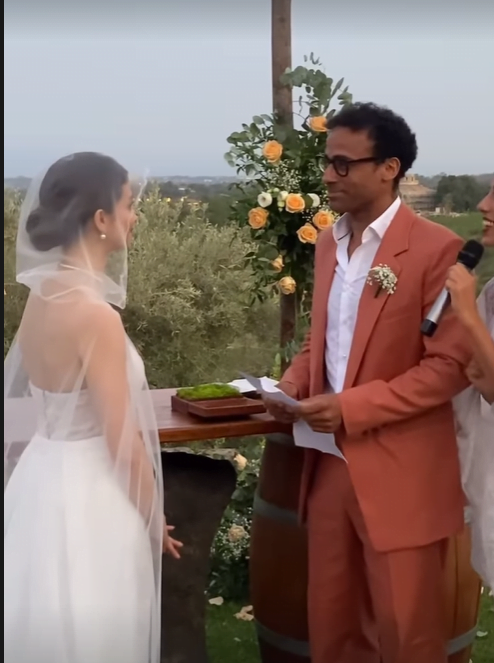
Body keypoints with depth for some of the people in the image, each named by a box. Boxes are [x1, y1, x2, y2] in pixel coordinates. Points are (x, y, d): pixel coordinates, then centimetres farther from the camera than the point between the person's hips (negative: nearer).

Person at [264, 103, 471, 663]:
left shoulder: (437, 249, -13)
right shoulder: (328, 244, 10)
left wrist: (351, 407, -20)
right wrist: (292, 384, -1)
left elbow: (450, 365, -16)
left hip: (399, 474, -6)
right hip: (330, 462, 7)